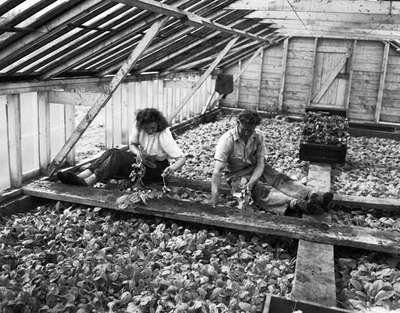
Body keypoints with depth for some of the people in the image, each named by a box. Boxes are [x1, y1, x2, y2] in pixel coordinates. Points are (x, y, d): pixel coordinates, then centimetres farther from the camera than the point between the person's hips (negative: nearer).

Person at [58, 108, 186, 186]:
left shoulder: (164, 136, -26)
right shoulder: (139, 126, -10)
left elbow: (182, 158, -28)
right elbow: (132, 144, 3)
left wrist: (172, 168, -49)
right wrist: (138, 153, -20)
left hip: (156, 168, -6)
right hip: (143, 159, 7)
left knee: (117, 156, -27)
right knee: (111, 152, -18)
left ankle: (86, 183, -33)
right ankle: (80, 176, -26)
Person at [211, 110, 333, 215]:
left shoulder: (258, 137, -7)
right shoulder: (227, 140, -21)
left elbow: (260, 164, -10)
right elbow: (217, 171, -27)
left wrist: (251, 182, -30)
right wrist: (214, 199, -38)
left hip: (256, 170, 5)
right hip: (238, 176, -5)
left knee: (280, 179, -20)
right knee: (262, 190, -30)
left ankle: (312, 195, -37)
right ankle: (296, 204, -53)